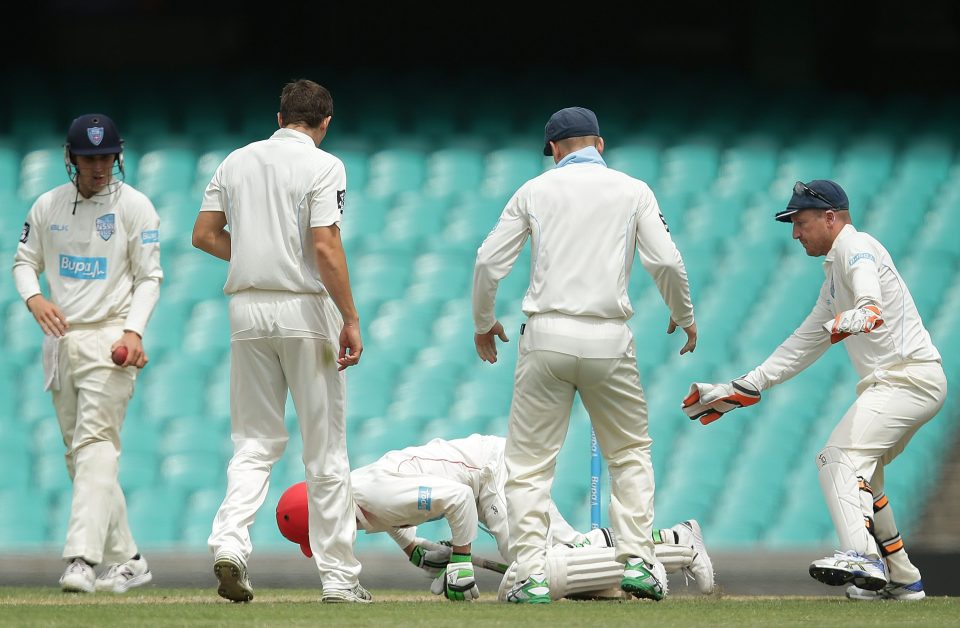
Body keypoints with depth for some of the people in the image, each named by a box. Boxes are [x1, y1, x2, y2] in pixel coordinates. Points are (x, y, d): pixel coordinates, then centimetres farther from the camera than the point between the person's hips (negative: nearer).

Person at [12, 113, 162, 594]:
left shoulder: (135, 206, -3)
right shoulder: (48, 206, 8)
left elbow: (149, 278, -4)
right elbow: (24, 261, 15)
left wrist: (133, 330, -18)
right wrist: (34, 298, -7)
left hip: (109, 341, -6)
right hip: (60, 339, 6)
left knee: (95, 446, -19)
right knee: (80, 457, 8)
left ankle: (82, 559, -30)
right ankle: (125, 561, 16)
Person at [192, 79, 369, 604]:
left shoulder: (236, 162, 9)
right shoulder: (322, 166, -7)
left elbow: (204, 235, 11)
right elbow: (325, 247, -16)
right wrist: (351, 319, -14)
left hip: (247, 308, 4)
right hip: (305, 307, -4)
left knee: (255, 442, 9)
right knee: (325, 449, 3)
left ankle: (229, 541, -16)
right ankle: (338, 576, 5)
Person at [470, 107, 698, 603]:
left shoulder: (535, 190, 8)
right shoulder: (633, 191, 7)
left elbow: (489, 261, 5)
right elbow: (666, 262, -1)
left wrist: (483, 322, 21)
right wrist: (684, 317, 16)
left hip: (546, 338, 0)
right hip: (609, 340, 0)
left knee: (529, 462, 5)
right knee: (630, 452, 17)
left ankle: (532, 576, -5)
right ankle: (637, 561, 3)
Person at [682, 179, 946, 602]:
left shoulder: (856, 247, -6)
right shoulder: (834, 272, 25)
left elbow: (871, 299, -28)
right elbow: (804, 345, 28)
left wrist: (858, 318, -50)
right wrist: (744, 389, 23)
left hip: (908, 374, -11)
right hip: (891, 382, 11)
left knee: (842, 458, -25)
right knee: (860, 471, 23)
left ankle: (862, 558, -44)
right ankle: (901, 579, 28)